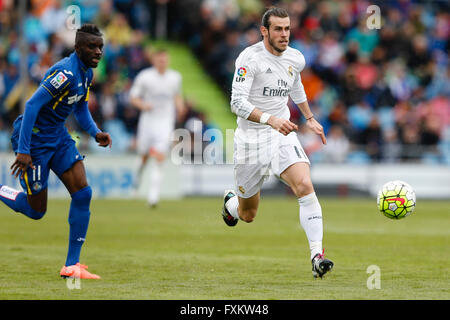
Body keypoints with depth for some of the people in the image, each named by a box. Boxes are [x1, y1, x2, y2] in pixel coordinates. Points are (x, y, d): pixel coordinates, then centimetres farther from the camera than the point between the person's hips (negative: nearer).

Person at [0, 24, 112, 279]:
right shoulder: (66, 72, -25)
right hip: (34, 139, -9)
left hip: (58, 137, 9)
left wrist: (95, 132, 0)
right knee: (36, 211, -3)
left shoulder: (87, 73, 5)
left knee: (83, 193, -6)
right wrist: (23, 151, -29)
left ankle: (72, 265, -1)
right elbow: (32, 105, -28)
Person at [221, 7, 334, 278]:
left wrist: (310, 118, 28)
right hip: (251, 139, -3)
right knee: (248, 215, 10)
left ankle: (317, 256, -27)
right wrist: (271, 120, -38)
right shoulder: (250, 58, -15)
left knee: (305, 186, -25)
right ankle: (231, 202, 49)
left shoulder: (296, 59, 5)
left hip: (283, 135, 3)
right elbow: (237, 103, -25)